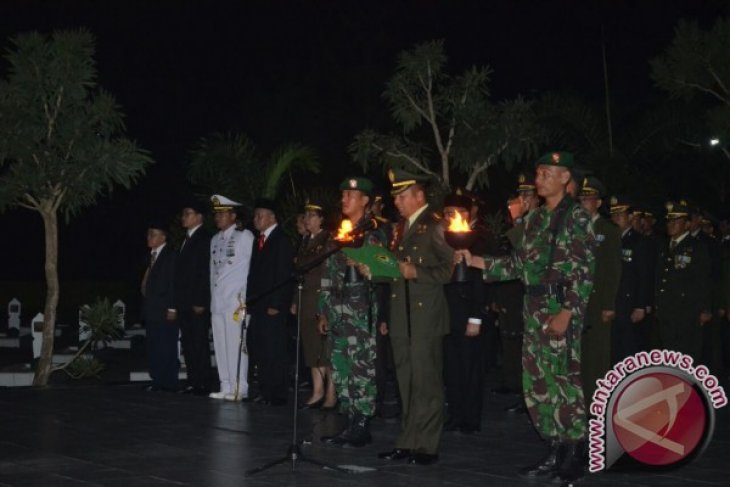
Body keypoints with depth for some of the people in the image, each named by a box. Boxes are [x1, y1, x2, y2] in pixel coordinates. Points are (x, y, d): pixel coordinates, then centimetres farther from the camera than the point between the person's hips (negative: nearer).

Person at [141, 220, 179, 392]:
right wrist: (145, 306, 13)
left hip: (165, 311, -8)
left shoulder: (170, 255, -7)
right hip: (151, 310, 8)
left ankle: (169, 383, -2)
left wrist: (172, 308, -16)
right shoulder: (151, 256, 17)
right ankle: (157, 381, 14)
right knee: (153, 347, 8)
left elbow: (173, 283, -12)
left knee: (167, 348, -6)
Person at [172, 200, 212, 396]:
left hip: (198, 304, -8)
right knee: (188, 343, 8)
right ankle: (193, 382, 12)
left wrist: (200, 302, -18)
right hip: (184, 303, 8)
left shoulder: (204, 239, -9)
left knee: (199, 342, -5)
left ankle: (203, 383, -1)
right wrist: (177, 302, 13)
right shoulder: (186, 240, 18)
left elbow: (205, 272, -15)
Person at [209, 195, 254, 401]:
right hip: (217, 301, 7)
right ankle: (226, 387, 12)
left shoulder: (244, 237, -2)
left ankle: (239, 389, -6)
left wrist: (245, 298, -9)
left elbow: (253, 268, -5)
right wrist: (212, 296, 12)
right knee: (220, 345, 6)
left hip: (236, 300, -7)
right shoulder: (215, 240, 18)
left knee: (235, 344, -9)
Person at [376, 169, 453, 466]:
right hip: (402, 318, 8)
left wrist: (416, 272, -19)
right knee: (406, 383, 10)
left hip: (425, 316, -8)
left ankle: (426, 447, 1)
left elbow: (448, 270, -11)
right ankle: (407, 444, 15)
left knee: (426, 382, -4)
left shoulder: (434, 226, -6)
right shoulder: (402, 227, 18)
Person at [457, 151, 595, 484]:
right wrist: (476, 261, 8)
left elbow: (585, 270, -13)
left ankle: (573, 458, 4)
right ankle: (555, 453, 17)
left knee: (565, 380, -6)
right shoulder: (534, 218, 15)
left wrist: (566, 312, -19)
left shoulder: (576, 217, -7)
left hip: (561, 307, -8)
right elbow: (519, 264, 16)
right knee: (538, 382, 8)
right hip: (534, 308, 8)